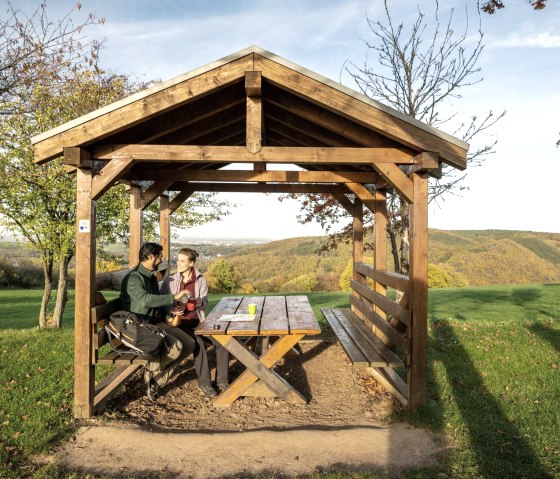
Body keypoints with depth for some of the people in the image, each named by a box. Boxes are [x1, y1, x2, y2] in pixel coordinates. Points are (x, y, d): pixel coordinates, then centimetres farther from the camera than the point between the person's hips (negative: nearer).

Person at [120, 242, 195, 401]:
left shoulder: (152, 277, 16)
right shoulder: (133, 278, -15)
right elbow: (145, 299, -34)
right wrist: (173, 298, -30)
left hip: (158, 323, 9)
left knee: (189, 344, -6)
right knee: (176, 347, -27)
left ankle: (157, 380, 0)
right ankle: (151, 370, 0)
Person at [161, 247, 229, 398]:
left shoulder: (201, 280, 4)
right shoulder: (169, 281, 0)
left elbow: (205, 303, 2)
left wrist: (196, 301, -22)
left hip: (197, 321, 3)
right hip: (179, 323, -3)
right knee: (198, 342, -31)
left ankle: (221, 380, -6)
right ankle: (204, 382, -15)